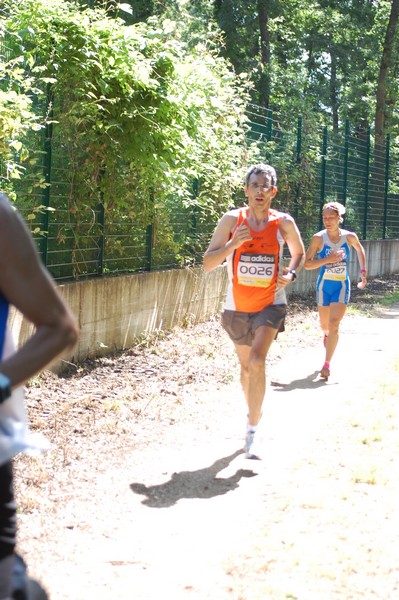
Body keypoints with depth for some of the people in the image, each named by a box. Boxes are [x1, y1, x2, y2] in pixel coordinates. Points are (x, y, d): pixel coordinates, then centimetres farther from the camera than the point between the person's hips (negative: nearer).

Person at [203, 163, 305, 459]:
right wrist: (233, 244, -23)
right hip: (237, 306, 2)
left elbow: (299, 253, 14)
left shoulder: (283, 223, -5)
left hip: (270, 304, -2)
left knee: (257, 361, -22)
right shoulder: (232, 220, -6)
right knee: (246, 366, 17)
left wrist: (291, 274, -6)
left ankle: (253, 431, -15)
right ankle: (254, 412, 43)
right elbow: (208, 263, -8)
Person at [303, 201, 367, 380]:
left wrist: (363, 271, 10)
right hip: (324, 285, 1)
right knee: (324, 324, 17)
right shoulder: (319, 238, -12)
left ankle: (327, 364, -11)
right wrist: (328, 259, -24)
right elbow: (306, 264, -13)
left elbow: (360, 249, 17)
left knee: (334, 324, -14)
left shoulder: (349, 237, -7)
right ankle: (327, 335, 55)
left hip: (342, 286, -1)